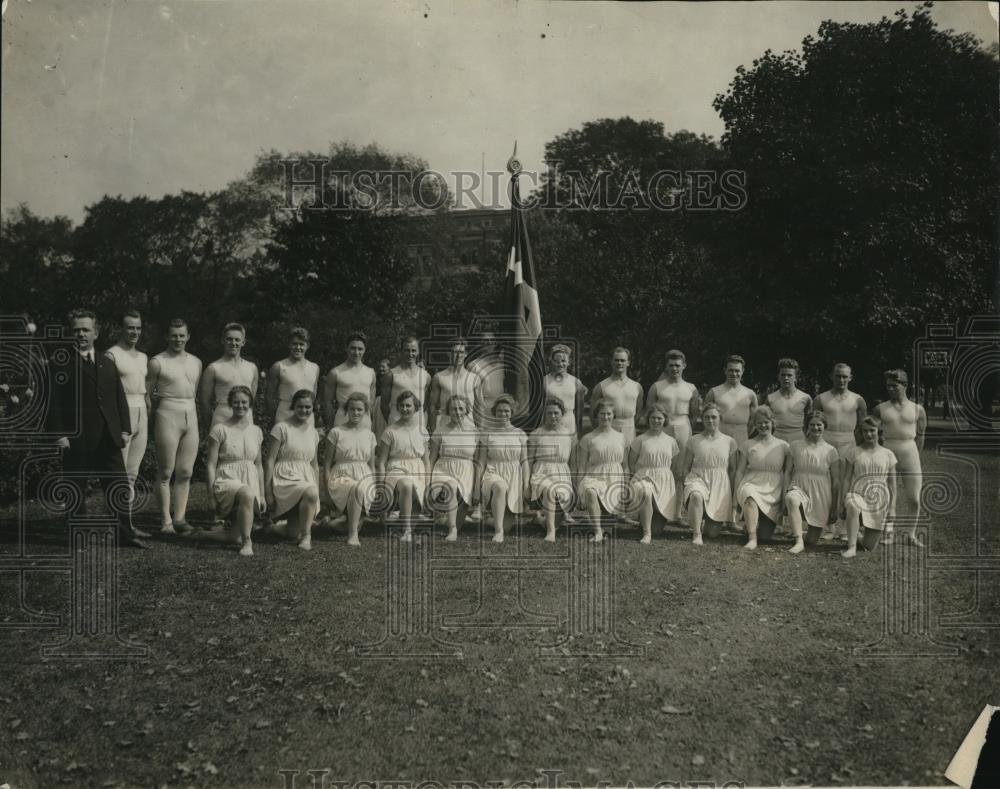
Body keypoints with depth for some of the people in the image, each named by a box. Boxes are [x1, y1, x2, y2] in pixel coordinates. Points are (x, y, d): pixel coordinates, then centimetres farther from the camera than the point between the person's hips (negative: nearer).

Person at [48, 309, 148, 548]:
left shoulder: (108, 364, 15)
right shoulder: (60, 364, -1)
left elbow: (120, 398, 14)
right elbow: (54, 402, -6)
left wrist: (124, 428, 5)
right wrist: (59, 434, -14)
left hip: (108, 438, 4)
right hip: (76, 440, -4)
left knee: (120, 487, 3)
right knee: (76, 491, 6)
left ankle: (125, 533, 12)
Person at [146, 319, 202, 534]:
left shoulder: (196, 362, 13)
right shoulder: (157, 362, -2)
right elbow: (145, 394, 0)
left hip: (191, 417, 5)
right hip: (167, 415, -5)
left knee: (185, 472, 4)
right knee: (166, 472, -1)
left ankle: (179, 518, 9)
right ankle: (166, 521, 2)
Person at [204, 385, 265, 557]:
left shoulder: (256, 431, 12)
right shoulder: (220, 429, -2)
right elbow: (211, 464, -3)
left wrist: (262, 494, 16)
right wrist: (211, 494, -9)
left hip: (250, 482, 5)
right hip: (226, 480, -5)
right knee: (247, 494, -36)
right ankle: (246, 541, -23)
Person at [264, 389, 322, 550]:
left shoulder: (313, 432, 13)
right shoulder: (281, 428, -5)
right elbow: (269, 461, -6)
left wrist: (318, 490, 16)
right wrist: (268, 491, -10)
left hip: (306, 479, 5)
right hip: (285, 479, -5)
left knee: (293, 533, -2)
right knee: (310, 493, -36)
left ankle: (277, 525, 32)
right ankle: (306, 535, -17)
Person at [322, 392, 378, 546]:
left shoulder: (369, 435, 14)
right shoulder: (336, 432, 4)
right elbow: (327, 463, 4)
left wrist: (375, 486, 5)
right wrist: (327, 487, -7)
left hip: (364, 477, 2)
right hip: (342, 477, -2)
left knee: (361, 489, -35)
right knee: (356, 489, -37)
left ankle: (352, 534, -24)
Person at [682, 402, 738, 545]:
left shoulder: (729, 441, 8)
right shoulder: (694, 441, 6)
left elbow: (733, 469, 11)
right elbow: (686, 468, 9)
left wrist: (732, 493, 4)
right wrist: (686, 486, -3)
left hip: (721, 485, 1)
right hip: (698, 479, -1)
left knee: (712, 533, -3)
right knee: (696, 495, -42)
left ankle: (712, 520, 34)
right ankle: (697, 535, -28)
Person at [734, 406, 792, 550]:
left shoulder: (783, 446, 10)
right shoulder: (748, 445, 10)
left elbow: (787, 473, 9)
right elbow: (739, 471, 8)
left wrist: (785, 495, -1)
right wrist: (736, 495, 1)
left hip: (773, 490, 0)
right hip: (751, 485, 0)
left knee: (766, 534, -15)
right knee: (750, 497, -40)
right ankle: (752, 538, -37)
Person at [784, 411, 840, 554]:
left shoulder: (830, 451, -1)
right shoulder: (795, 446, 2)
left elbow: (836, 482, 2)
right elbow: (788, 473, 3)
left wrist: (834, 508, 0)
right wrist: (786, 495, -7)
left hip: (820, 497, 0)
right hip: (799, 489, 0)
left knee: (812, 541, 2)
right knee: (791, 499, -40)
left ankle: (819, 526, 39)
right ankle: (799, 542, -33)